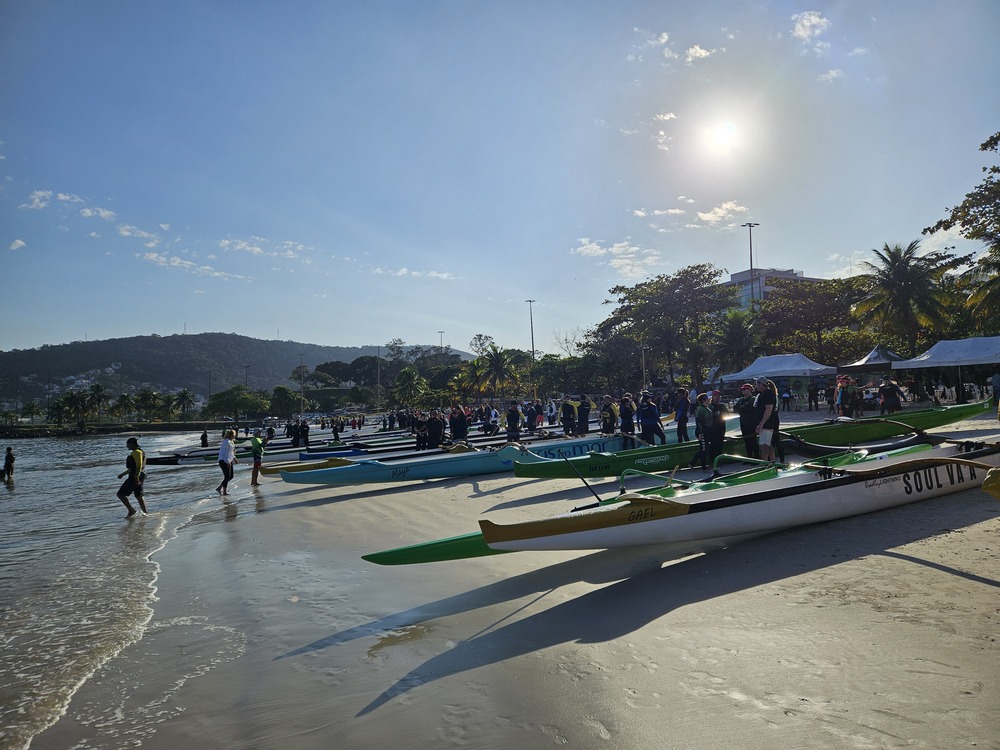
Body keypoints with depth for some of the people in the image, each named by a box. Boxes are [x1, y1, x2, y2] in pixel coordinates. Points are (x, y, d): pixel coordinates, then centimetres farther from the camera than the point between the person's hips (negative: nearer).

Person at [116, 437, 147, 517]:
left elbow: (139, 466, -23)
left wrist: (136, 477, -29)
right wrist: (122, 474, 29)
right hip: (138, 476, 10)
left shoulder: (137, 452, -12)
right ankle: (145, 513, 12)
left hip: (135, 477, -10)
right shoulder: (135, 452, 21)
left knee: (121, 494, -4)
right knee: (139, 495, 12)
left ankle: (131, 510, -3)